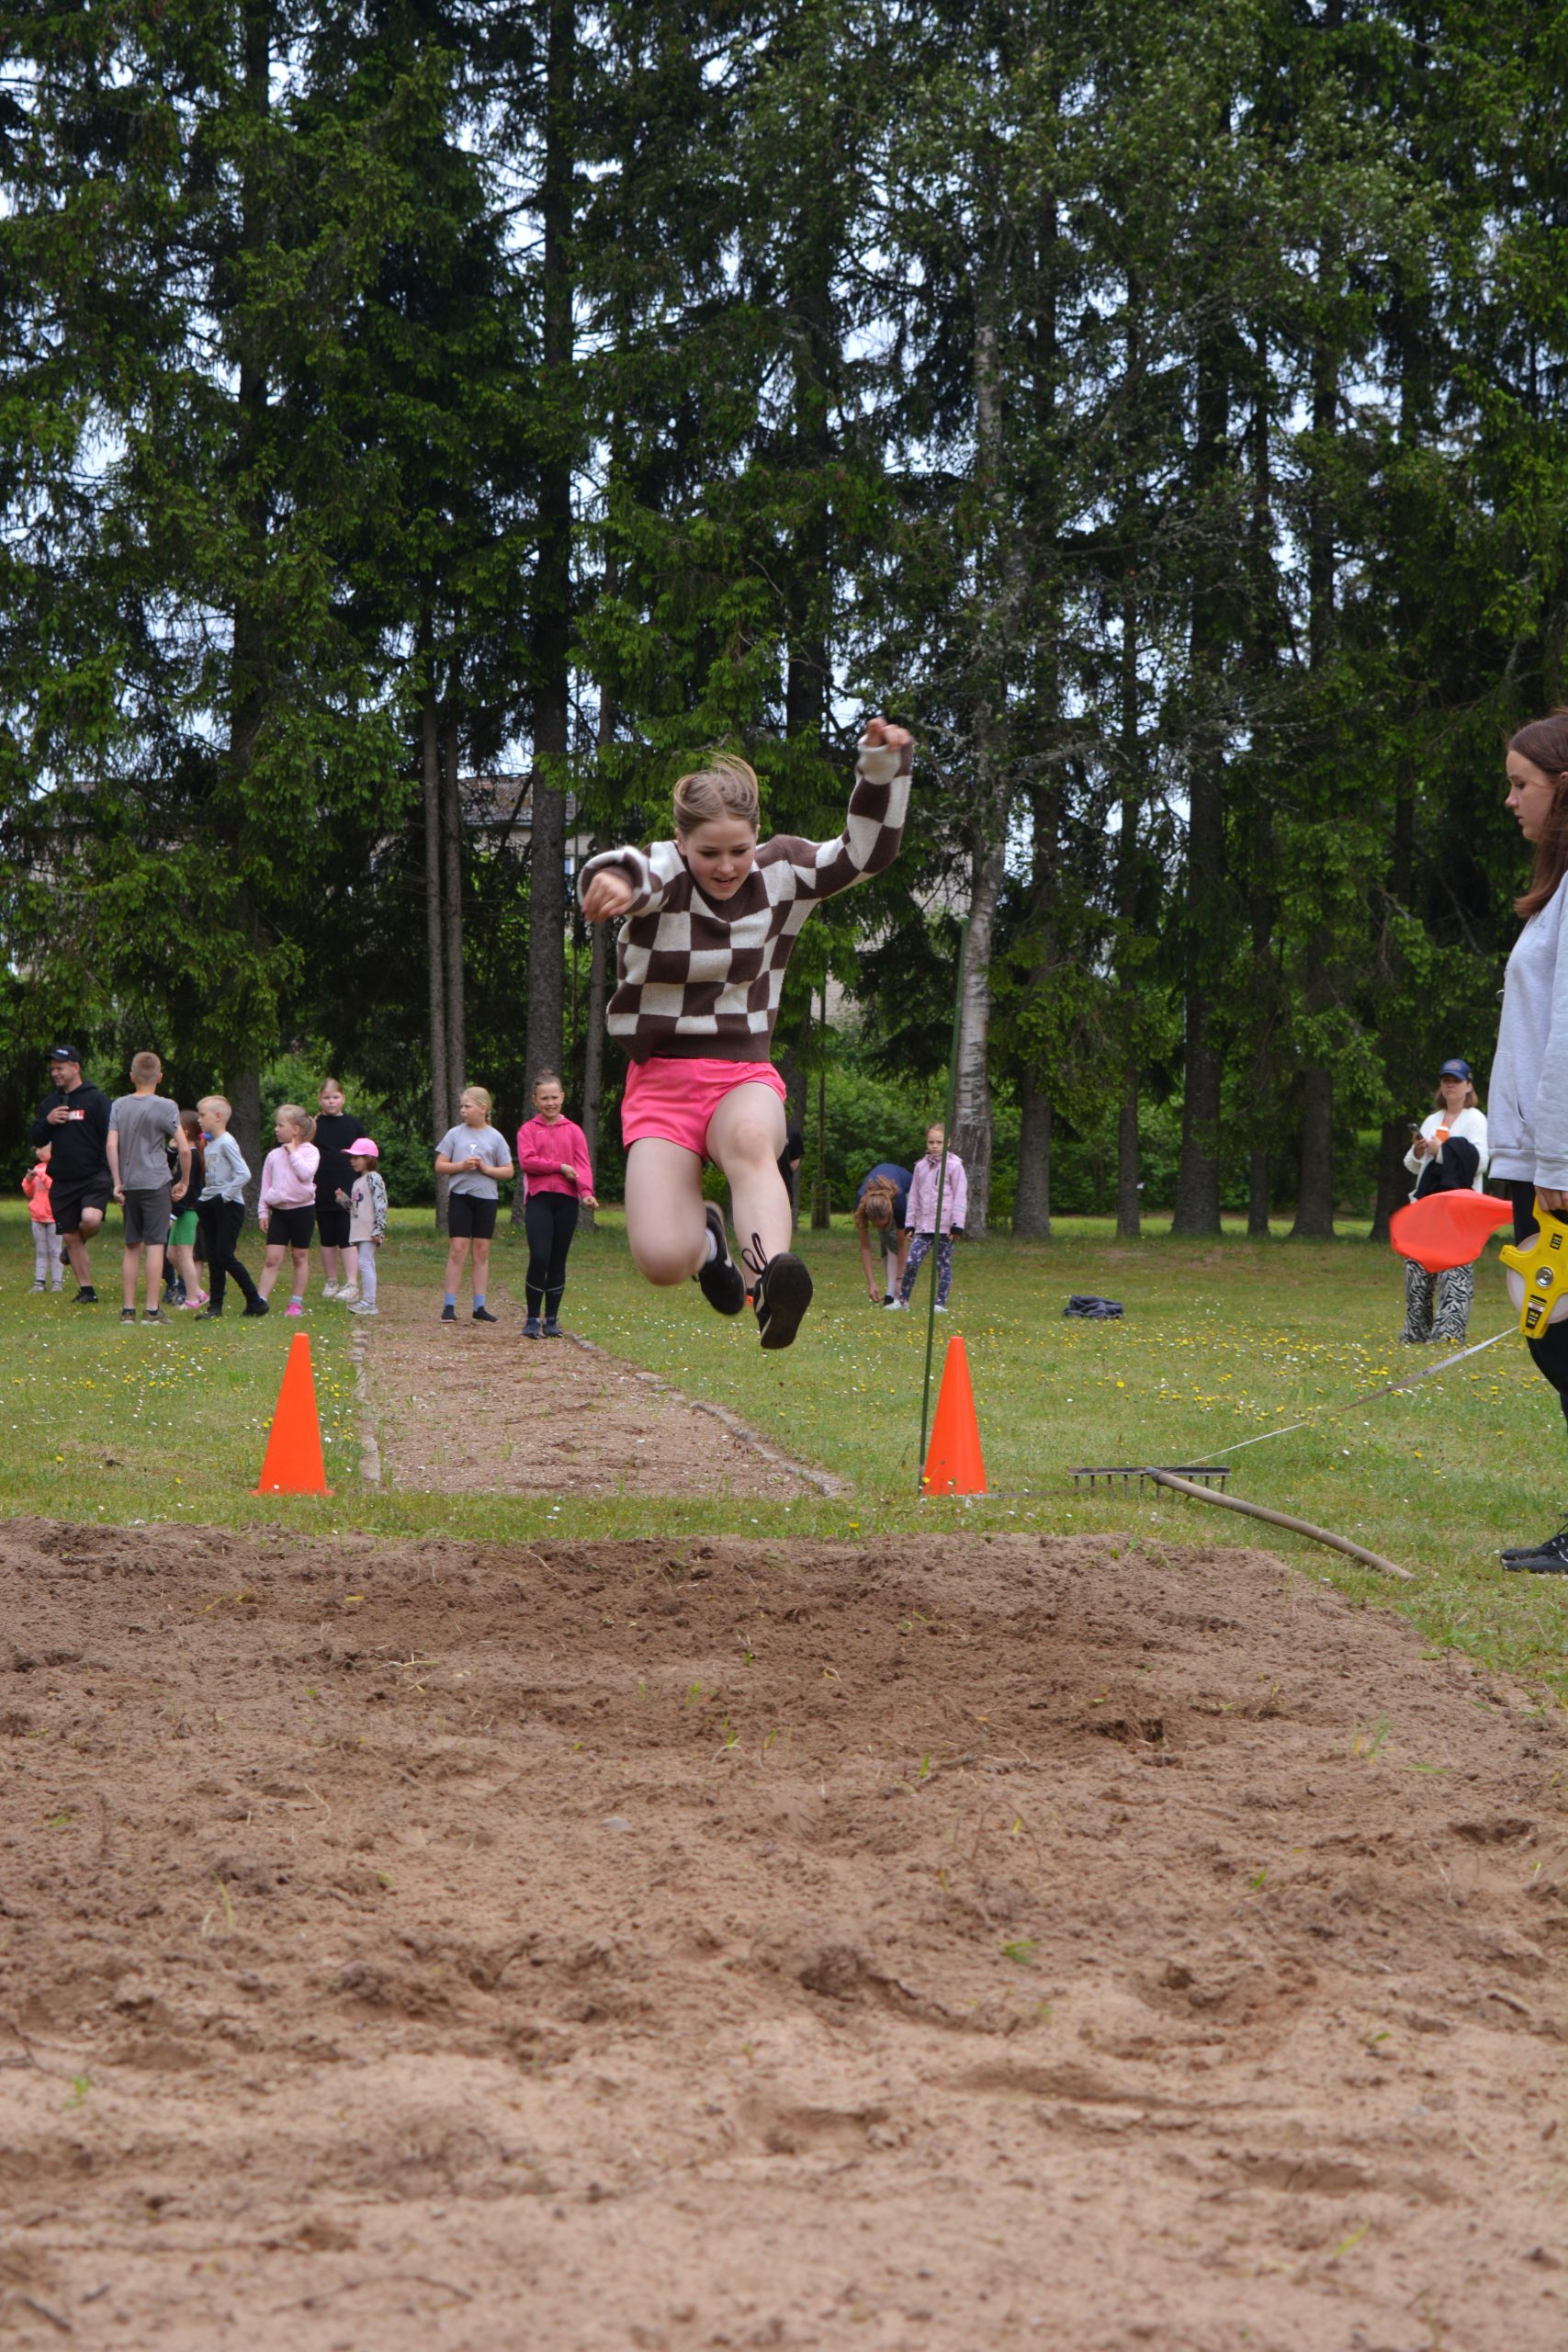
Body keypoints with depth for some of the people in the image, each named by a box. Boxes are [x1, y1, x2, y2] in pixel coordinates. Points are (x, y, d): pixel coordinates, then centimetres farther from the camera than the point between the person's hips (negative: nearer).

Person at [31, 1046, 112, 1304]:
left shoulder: (96, 1100, -4)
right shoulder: (49, 1103, 13)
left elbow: (111, 1139, -6)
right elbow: (36, 1138, 14)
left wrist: (110, 1174, -13)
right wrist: (47, 1122, -6)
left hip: (94, 1176, -5)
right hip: (63, 1180, 5)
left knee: (91, 1219, -28)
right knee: (69, 1236, 4)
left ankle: (76, 1243, 7)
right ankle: (86, 1291, 12)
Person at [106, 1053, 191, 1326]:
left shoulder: (119, 1105, 5)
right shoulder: (165, 1107, -6)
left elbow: (111, 1145, -2)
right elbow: (184, 1148, -10)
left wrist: (117, 1183, 2)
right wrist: (184, 1182, 3)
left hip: (129, 1184, 4)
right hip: (157, 1182, -4)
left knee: (131, 1246, 11)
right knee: (155, 1244, -3)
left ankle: (128, 1309, 11)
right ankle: (152, 1310, -6)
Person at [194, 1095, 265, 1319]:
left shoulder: (226, 1143, -13)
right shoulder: (208, 1145, 14)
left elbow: (244, 1174, -21)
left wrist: (225, 1194, -19)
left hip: (228, 1206, -9)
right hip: (210, 1205, 9)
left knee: (225, 1256, -10)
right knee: (213, 1258, 7)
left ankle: (256, 1302, -3)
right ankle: (215, 1305, 10)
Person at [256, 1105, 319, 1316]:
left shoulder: (309, 1151, -4)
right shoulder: (273, 1156, 8)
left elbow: (306, 1173, -22)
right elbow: (265, 1186, 11)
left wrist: (293, 1152, -15)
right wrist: (262, 1211, 6)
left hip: (302, 1209, -3)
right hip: (279, 1210, 3)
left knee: (300, 1257, 8)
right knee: (272, 1258, -4)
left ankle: (296, 1302, 15)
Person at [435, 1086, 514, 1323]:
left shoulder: (495, 1138, 3)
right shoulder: (455, 1134, 4)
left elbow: (508, 1171, 5)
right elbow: (439, 1166, 3)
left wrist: (486, 1169, -12)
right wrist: (461, 1166, -13)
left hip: (486, 1198, 1)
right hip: (460, 1196, -1)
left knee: (482, 1251, 5)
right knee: (458, 1250, -6)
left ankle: (480, 1307, 11)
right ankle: (449, 1306, -4)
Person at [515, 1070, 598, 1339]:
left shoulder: (573, 1131, 11)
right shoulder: (528, 1130, 8)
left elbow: (582, 1165, 0)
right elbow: (526, 1161, -7)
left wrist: (586, 1191, -18)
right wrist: (560, 1167, -11)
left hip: (566, 1199, 2)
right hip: (538, 1198, -2)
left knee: (558, 1261, 6)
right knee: (539, 1257, -15)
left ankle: (551, 1320, 13)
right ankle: (532, 1320, -6)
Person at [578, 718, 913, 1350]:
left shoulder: (779, 875, 2)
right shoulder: (663, 874, -10)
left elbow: (866, 850, 6)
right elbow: (628, 873, -35)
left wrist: (884, 763, -10)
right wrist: (613, 878, -61)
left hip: (745, 1074, 1)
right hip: (661, 1083, -1)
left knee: (751, 1139, -39)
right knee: (662, 1262, -16)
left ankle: (773, 1277, -59)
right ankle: (704, 1236, 22)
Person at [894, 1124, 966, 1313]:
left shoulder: (954, 1166, -2)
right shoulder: (921, 1167, 12)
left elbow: (960, 1197, -4)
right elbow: (914, 1197, 16)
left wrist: (957, 1225, -10)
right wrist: (909, 1224, 11)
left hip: (945, 1226, -4)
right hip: (923, 1225, 4)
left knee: (943, 1265, 2)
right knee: (911, 1261, -7)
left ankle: (941, 1303, 8)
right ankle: (902, 1299, 1)